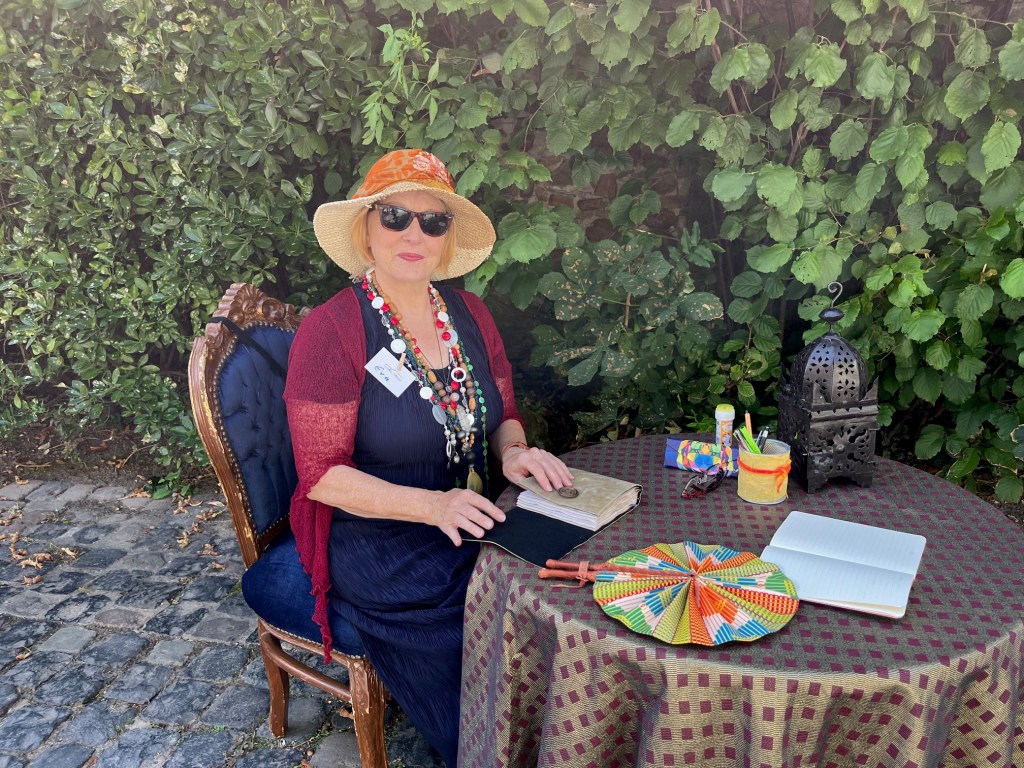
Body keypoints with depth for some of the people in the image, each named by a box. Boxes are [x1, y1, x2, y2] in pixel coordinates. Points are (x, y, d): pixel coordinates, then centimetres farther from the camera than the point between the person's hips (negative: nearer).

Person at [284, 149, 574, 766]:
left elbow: (504, 416, 14)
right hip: (377, 547, -5)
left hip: (471, 527, 6)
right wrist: (432, 505, -25)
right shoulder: (331, 331, -14)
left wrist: (514, 451, -10)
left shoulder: (469, 314, 5)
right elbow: (322, 475, -14)